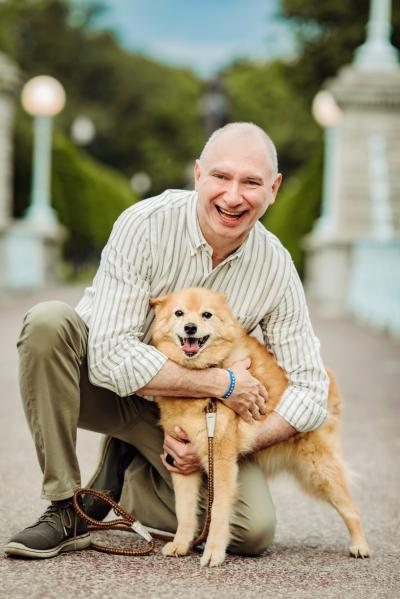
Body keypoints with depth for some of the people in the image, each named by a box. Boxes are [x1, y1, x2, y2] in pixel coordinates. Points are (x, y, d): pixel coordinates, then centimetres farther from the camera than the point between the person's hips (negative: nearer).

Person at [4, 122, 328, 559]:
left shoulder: (275, 268, -13)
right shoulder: (145, 225, -23)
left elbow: (311, 392, -8)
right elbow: (111, 358, -29)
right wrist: (221, 383, -27)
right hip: (104, 388, -2)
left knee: (254, 530, -18)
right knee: (49, 321, -34)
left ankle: (125, 471, 9)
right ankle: (65, 510, -22)